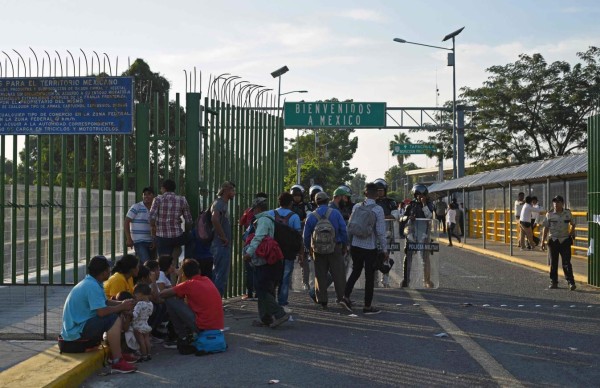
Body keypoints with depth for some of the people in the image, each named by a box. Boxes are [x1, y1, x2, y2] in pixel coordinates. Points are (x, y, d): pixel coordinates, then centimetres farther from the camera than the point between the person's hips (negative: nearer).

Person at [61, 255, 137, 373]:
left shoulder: (91, 282, 10)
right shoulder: (92, 286, -21)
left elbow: (105, 302, 16)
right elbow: (102, 311, -27)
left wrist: (123, 303, 0)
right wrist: (122, 307, -13)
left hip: (77, 325, 11)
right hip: (76, 331, -11)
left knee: (116, 315, 13)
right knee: (114, 320, -22)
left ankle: (116, 353, 14)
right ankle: (117, 362, -22)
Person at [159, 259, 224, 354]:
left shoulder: (188, 284, -4)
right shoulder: (207, 280, 14)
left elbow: (162, 294, -1)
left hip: (203, 327, -7)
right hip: (219, 326, 7)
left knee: (170, 300, 1)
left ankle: (183, 338, 7)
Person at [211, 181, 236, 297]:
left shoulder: (223, 203, 17)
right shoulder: (220, 203, -14)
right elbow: (214, 219, -32)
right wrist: (223, 237, -24)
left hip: (221, 246, 10)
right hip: (222, 245, -10)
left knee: (216, 274, 15)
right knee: (221, 276, -7)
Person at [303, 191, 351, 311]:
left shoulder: (311, 216, 1)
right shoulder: (335, 213, -2)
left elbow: (306, 235, 4)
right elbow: (343, 230, -3)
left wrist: (308, 248, 17)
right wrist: (344, 246, 6)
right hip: (335, 248, -1)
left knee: (320, 275, 7)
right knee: (339, 274, 1)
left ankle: (322, 301, 9)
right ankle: (342, 298, -10)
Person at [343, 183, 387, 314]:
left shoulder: (356, 207, 0)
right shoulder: (378, 209, -12)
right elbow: (381, 232, -13)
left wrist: (349, 242, 16)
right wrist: (385, 249, -5)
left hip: (355, 245, 4)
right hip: (370, 247, -4)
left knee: (355, 271, 23)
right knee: (369, 276, 6)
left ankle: (346, 296, 13)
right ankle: (367, 306, 11)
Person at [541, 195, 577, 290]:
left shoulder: (568, 213, 1)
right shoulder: (549, 214, -1)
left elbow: (573, 224, 17)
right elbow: (546, 228, 2)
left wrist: (572, 233, 2)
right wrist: (543, 241, 0)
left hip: (565, 241, -1)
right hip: (553, 241, 1)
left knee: (566, 263, -4)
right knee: (553, 263, 7)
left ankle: (571, 282, -1)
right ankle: (554, 282, 16)